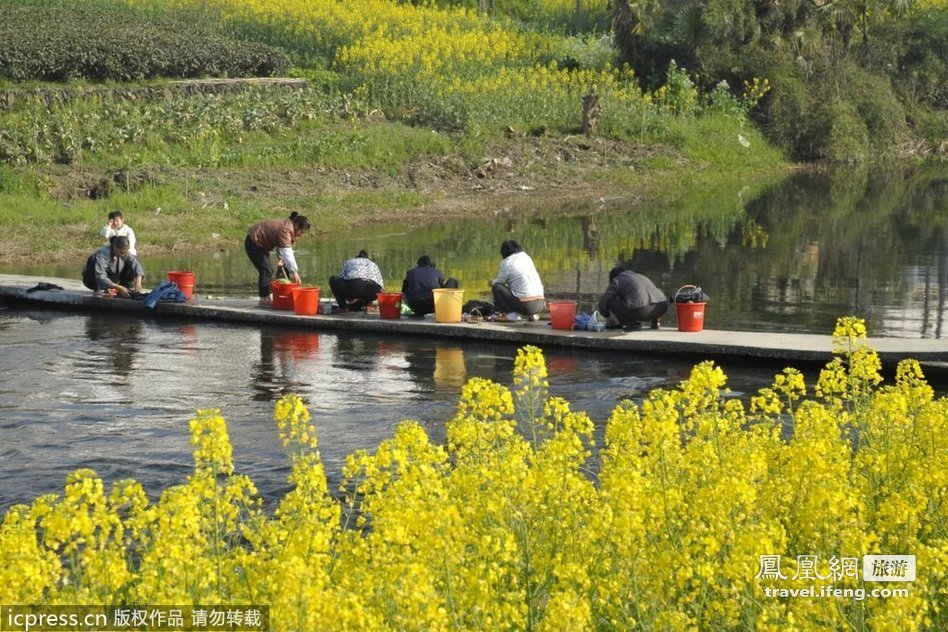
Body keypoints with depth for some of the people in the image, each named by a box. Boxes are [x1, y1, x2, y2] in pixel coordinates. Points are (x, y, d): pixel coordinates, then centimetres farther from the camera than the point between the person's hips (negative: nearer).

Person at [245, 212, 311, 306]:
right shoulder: (285, 230, -30)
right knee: (266, 270, -13)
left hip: (260, 244, 11)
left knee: (269, 270, 16)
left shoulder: (288, 227, 1)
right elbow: (286, 252, -35)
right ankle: (264, 299, -7)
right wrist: (293, 271, -36)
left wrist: (282, 259, -12)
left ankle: (268, 296, 25)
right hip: (253, 244, -11)